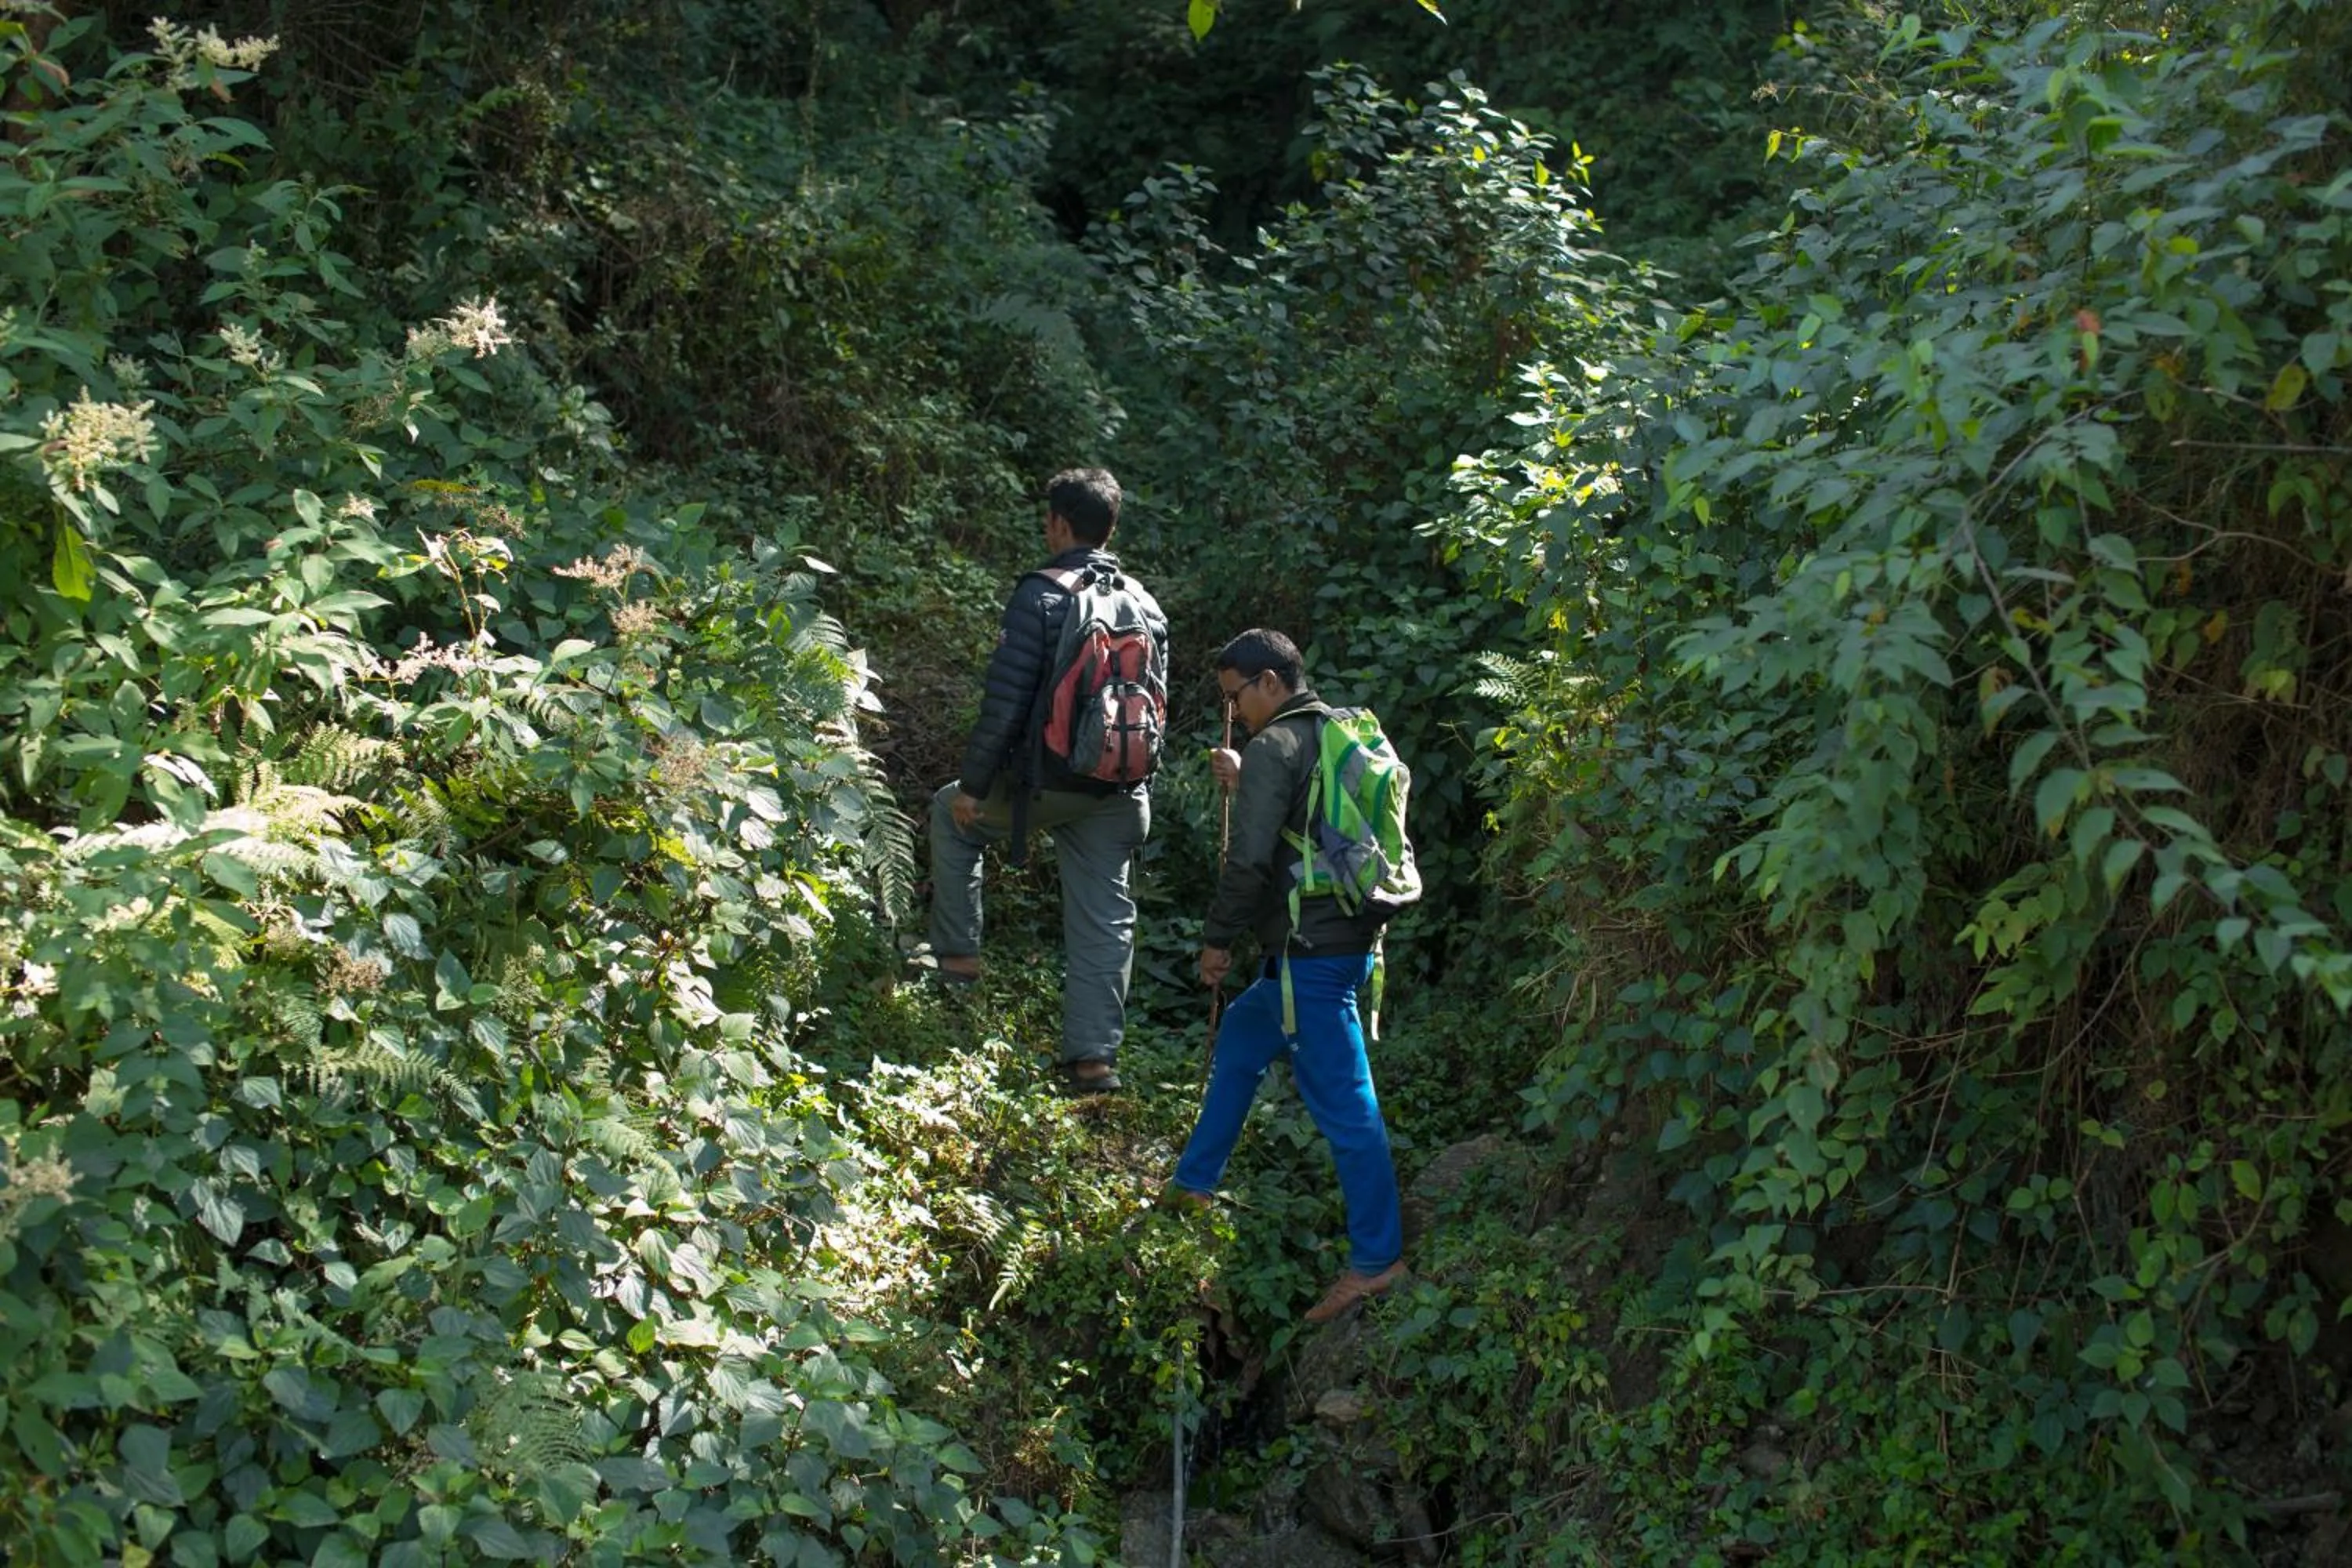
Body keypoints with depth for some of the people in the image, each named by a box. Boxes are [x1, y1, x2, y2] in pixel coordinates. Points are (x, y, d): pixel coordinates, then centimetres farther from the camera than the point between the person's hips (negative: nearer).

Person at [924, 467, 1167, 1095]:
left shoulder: (1041, 594, -12)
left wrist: (973, 783, -9)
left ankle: (957, 951, 23)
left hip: (1043, 783, -5)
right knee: (1103, 915, 10)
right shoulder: (1145, 604, 9)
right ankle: (1095, 1054, 9)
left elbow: (1004, 699, -16)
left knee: (951, 813, 22)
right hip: (1118, 795, 5)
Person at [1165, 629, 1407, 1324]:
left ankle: (1378, 1259, 1)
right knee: (1238, 1042, 23)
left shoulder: (1275, 746, -12)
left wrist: (1217, 938, -6)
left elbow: (1250, 859, -19)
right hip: (1351, 935, 10)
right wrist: (1245, 781, 20)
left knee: (1340, 1097, -5)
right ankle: (1192, 1184, 35)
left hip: (1311, 950, -10)